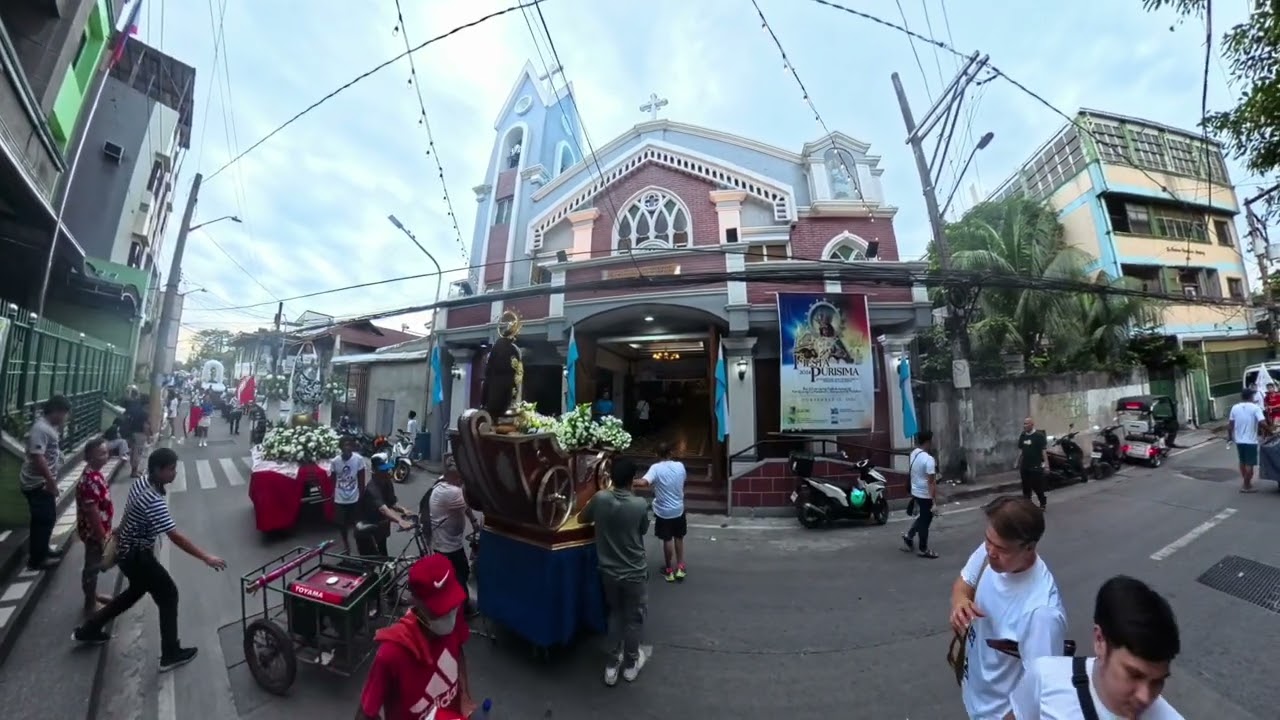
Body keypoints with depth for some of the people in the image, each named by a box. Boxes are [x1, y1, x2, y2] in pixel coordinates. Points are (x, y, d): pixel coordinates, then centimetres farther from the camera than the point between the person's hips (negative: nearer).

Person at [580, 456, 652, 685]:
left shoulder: (599, 499, -17)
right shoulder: (640, 504, -23)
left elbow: (581, 519, 2)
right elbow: (643, 531, -3)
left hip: (608, 571, 3)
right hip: (634, 573, -2)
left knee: (615, 613, 26)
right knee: (634, 618, 21)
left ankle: (612, 665, 36)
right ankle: (631, 664, 40)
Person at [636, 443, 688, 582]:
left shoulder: (656, 468, -20)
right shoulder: (680, 466, -8)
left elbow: (643, 483, -35)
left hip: (663, 511, -3)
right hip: (678, 509, 3)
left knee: (667, 540, 14)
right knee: (679, 538, 20)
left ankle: (669, 570, 28)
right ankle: (680, 568, 29)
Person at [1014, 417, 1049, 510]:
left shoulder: (1039, 436, -9)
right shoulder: (1022, 436, 9)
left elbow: (1044, 450, -12)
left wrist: (1045, 462, -19)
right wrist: (1018, 463, 14)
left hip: (1036, 466, -6)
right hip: (1024, 466, 6)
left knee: (1037, 486, 2)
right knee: (1026, 487, 10)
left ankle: (1043, 503, 23)